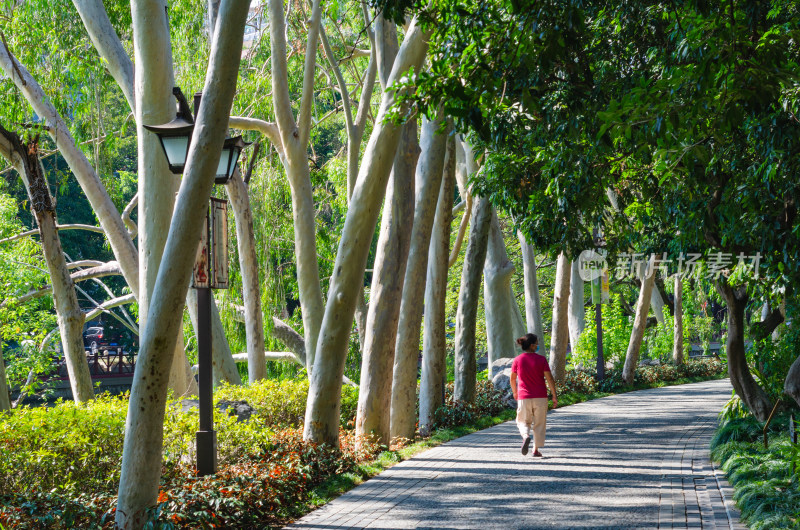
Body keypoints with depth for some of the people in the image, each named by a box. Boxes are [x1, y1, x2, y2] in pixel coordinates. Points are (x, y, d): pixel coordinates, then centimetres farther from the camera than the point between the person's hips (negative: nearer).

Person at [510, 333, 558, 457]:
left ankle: (526, 436, -18)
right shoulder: (541, 360, -7)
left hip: (524, 397, 0)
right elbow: (549, 379, -8)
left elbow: (512, 379, 7)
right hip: (540, 397, 0)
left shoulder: (517, 360, -3)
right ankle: (536, 449, 11)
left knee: (523, 422, 13)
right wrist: (554, 396, -2)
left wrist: (515, 392, 24)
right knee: (539, 423, 12)